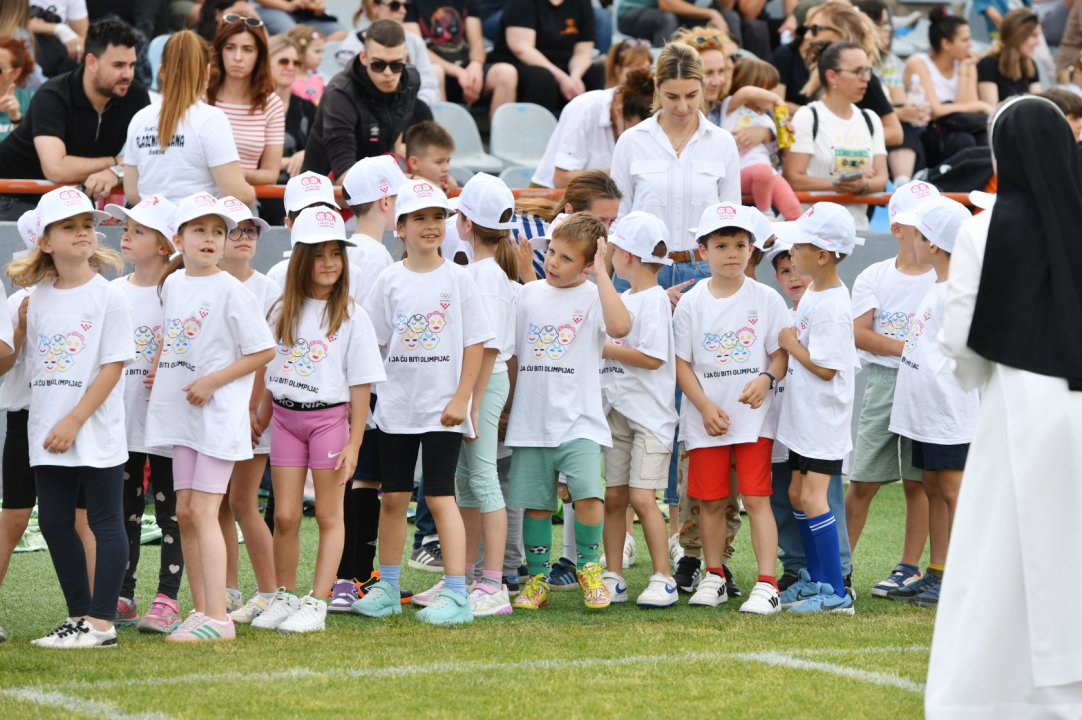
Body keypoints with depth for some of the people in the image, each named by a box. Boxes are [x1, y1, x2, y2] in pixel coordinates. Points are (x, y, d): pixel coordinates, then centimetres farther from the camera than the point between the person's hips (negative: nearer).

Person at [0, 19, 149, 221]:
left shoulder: (136, 96, -10)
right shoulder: (52, 97, -24)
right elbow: (55, 169, -34)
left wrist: (117, 173, -35)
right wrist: (117, 163, -24)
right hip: (16, 198, -4)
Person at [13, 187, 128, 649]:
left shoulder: (108, 297, -6)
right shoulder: (39, 299, 10)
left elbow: (112, 367, -10)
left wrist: (74, 421, -15)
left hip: (96, 432, -6)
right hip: (47, 432, 6)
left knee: (105, 522, -2)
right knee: (54, 523, 7)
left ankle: (101, 622, -1)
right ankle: (79, 615, 17)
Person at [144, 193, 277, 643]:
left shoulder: (230, 290, -10)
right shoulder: (172, 284, 10)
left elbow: (263, 351, -9)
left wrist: (212, 381, -15)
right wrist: (159, 365, 12)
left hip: (218, 413, -7)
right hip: (182, 415, 7)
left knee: (203, 511, -12)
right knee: (185, 512, 7)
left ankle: (218, 618, -13)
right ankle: (200, 610, 15)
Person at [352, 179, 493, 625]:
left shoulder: (457, 279, 0)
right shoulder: (389, 281, 5)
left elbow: (474, 343, -1)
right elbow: (371, 341, 7)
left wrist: (461, 400, -8)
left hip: (442, 408, -3)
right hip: (396, 405, 3)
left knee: (440, 496, -7)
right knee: (393, 496, 8)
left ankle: (456, 594, -6)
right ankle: (387, 589, 18)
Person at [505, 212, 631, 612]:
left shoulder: (593, 297, -1)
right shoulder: (528, 294, 10)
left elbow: (620, 326, -24)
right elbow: (510, 353, 18)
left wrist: (601, 272, -18)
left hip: (578, 419, -4)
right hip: (530, 419, 4)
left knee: (589, 494, -18)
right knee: (535, 502, 6)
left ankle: (588, 566, 5)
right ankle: (537, 579, 19)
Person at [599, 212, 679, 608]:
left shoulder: (654, 299, -11)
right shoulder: (622, 299, 15)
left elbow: (653, 357, -19)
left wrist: (607, 349, -12)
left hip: (649, 412, -8)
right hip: (616, 410, 8)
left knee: (642, 497, -11)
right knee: (614, 496, 7)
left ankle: (663, 580, -6)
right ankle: (613, 579, 12)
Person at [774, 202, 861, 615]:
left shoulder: (833, 306, -21)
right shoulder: (813, 292, 9)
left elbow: (825, 367, -23)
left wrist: (790, 345, -13)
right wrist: (792, 342, 7)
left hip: (824, 418, -10)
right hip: (804, 414, 10)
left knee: (812, 496, -13)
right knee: (797, 493, 15)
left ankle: (836, 593, -12)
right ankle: (816, 579, 26)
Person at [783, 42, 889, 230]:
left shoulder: (870, 121, 18)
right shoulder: (807, 117, 0)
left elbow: (881, 178, 7)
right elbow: (793, 179, -9)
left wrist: (863, 185, -14)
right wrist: (837, 184, -13)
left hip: (857, 226, 5)